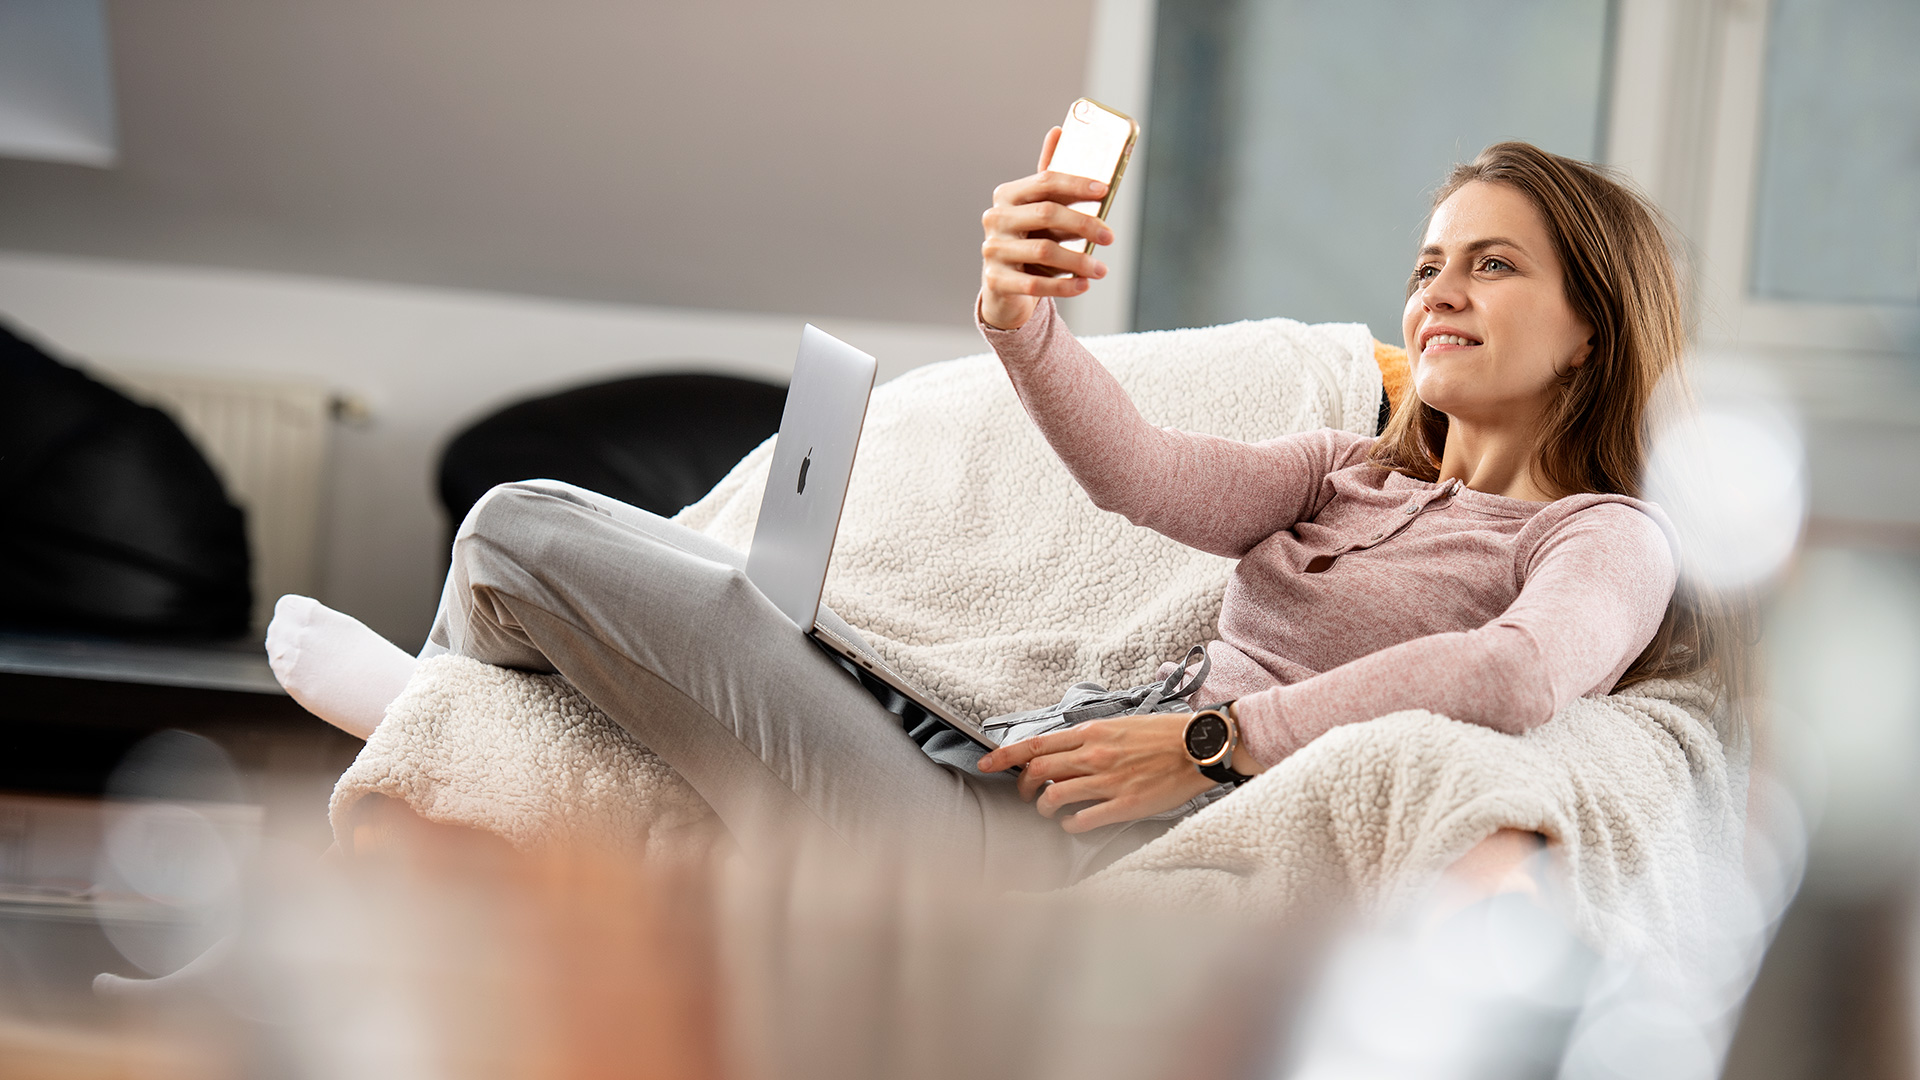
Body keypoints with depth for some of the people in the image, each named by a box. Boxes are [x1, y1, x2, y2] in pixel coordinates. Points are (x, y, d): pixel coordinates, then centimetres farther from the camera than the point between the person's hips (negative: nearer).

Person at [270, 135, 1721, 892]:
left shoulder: (1608, 538, 3)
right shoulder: (1345, 476, 24)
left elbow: (1522, 672, -22)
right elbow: (1144, 476, 4)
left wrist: (1213, 738, -23)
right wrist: (1024, 324, -16)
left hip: (1128, 855, -8)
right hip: (1018, 765, 8)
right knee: (529, 517, 18)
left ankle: (426, 703, 32)